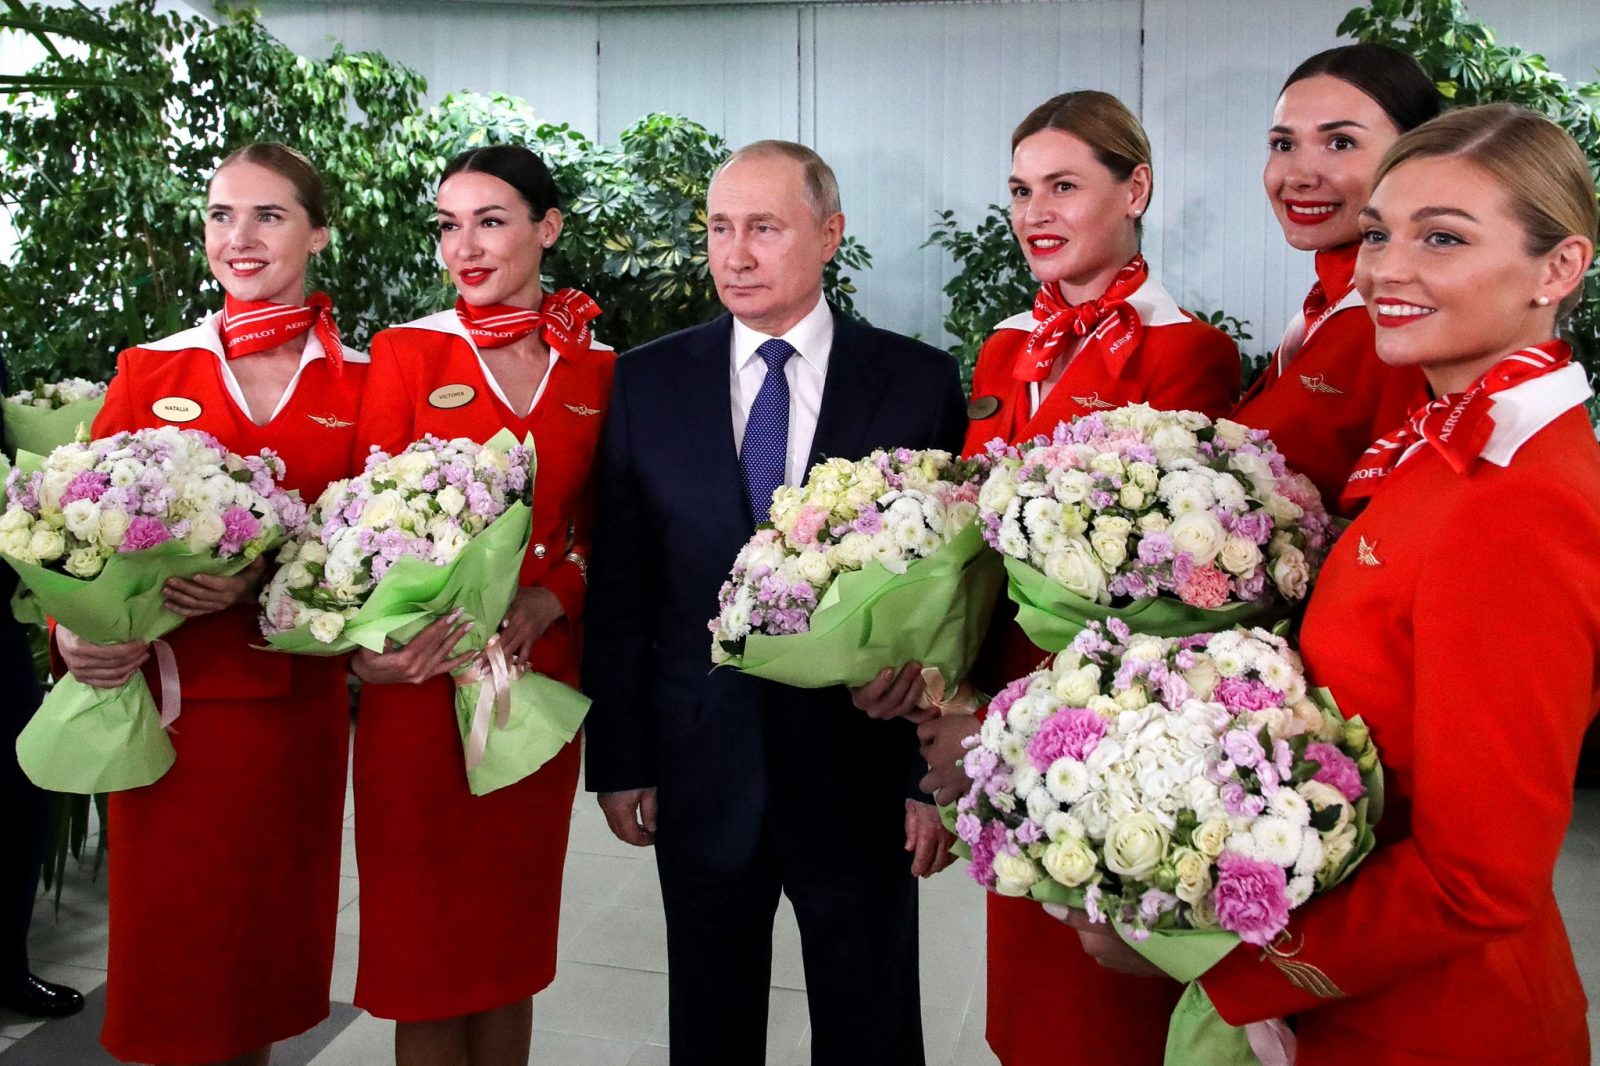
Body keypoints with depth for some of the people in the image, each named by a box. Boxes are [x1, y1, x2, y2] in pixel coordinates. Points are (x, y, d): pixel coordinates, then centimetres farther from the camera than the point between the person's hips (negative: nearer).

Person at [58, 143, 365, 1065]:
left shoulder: (360, 384, 2)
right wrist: (76, 631, -16)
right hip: (163, 701, 0)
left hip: (295, 704, 0)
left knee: (266, 932, 11)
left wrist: (267, 579, -18)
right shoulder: (148, 373, 4)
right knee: (167, 947, 8)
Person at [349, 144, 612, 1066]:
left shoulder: (598, 370, 5)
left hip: (541, 674, 2)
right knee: (419, 933, 6)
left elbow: (599, 532, 9)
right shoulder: (407, 351, 0)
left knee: (513, 929, 14)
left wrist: (547, 600, -10)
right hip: (422, 681, -2)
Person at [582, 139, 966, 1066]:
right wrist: (619, 758, 1)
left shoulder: (921, 382, -5)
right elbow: (619, 589, 2)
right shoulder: (647, 382, 0)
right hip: (700, 770, 2)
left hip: (865, 768, -1)